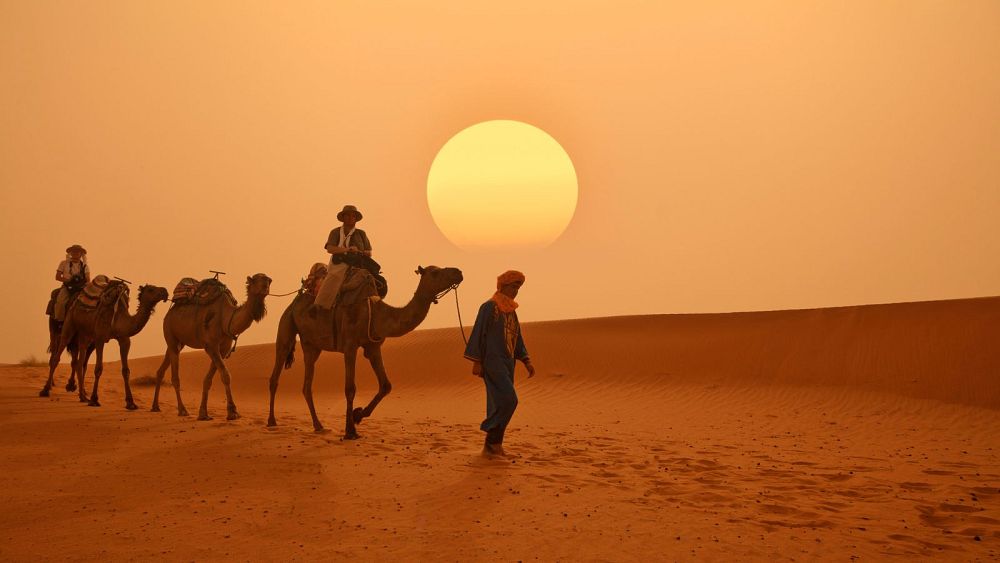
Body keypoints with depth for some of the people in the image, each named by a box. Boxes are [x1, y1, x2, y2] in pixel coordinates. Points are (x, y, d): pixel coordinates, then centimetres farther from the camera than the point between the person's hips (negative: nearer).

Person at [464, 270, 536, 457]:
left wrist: (527, 361, 11)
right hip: (492, 361, -8)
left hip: (507, 363, 8)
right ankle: (494, 441, -5)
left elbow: (516, 339, 19)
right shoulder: (488, 307, -8)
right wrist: (476, 362, -15)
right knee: (508, 400, -17)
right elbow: (478, 333, -11)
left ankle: (490, 447, 10)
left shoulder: (511, 311, 16)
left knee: (499, 404, 6)